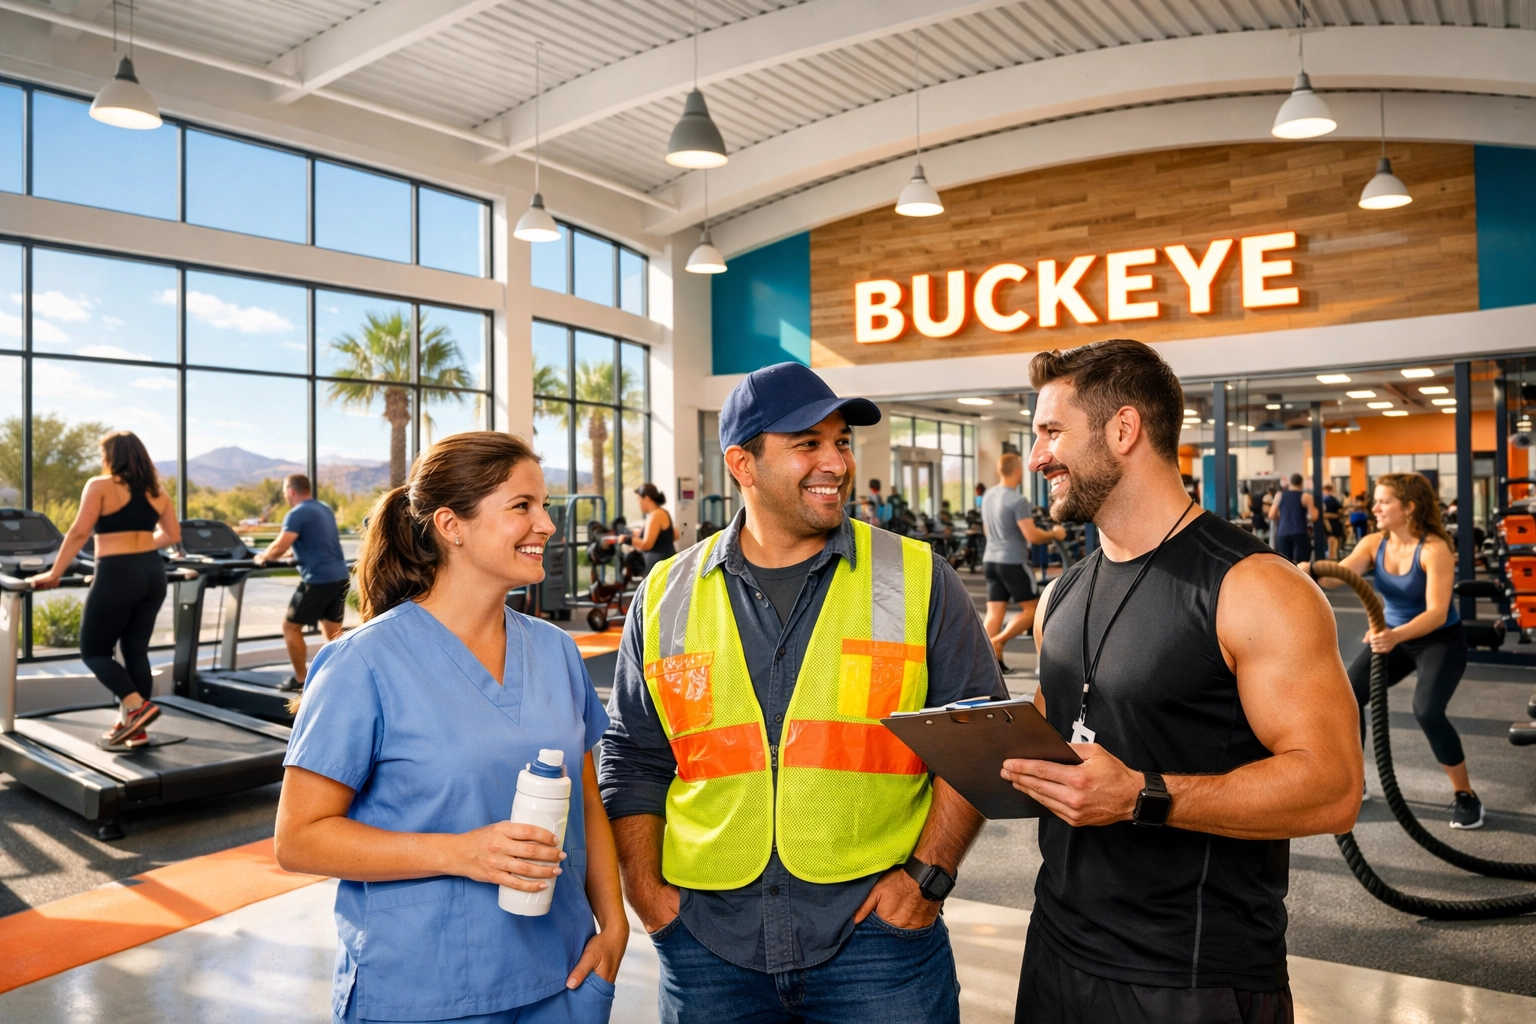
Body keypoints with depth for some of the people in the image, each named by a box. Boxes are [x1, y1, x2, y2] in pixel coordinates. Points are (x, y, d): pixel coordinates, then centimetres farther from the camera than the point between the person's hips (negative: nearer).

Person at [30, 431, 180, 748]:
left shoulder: (100, 486, -5)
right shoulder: (156, 491, 10)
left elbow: (79, 534, -9)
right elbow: (173, 536, 12)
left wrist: (54, 575, -3)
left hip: (117, 575, -6)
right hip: (152, 573, 6)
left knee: (94, 651, 7)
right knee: (136, 650, 12)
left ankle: (136, 707, -11)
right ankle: (134, 727, 14)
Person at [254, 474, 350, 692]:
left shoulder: (297, 514, -10)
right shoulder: (325, 509, 16)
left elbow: (280, 546, -18)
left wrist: (263, 558, 0)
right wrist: (292, 553, 30)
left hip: (318, 580, -8)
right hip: (341, 577, 8)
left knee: (291, 627, 6)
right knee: (332, 629, 12)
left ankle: (301, 679, 10)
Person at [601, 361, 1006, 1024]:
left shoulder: (918, 580, -2)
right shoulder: (667, 597, 3)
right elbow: (633, 758, 9)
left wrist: (927, 874, -7)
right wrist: (645, 890, 2)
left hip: (877, 926, -1)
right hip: (707, 939, 2)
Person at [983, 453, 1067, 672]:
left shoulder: (988, 496, 9)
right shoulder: (1017, 500, -16)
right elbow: (1033, 536, -19)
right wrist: (1054, 534, -2)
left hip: (990, 560, 7)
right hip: (1013, 562, -7)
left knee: (994, 612, 6)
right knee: (1031, 610, 6)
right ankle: (997, 641, -7)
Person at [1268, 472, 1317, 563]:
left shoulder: (1279, 495, 6)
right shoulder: (1306, 497, -1)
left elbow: (1272, 516, 5)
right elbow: (1313, 516, -5)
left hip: (1283, 533, 3)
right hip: (1300, 533, -3)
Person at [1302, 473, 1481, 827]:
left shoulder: (1434, 549, -26)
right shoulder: (1374, 543, -9)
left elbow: (1437, 612, -34)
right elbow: (1339, 574, -26)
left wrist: (1396, 635, -52)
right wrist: (1311, 571, -49)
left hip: (1441, 640, -5)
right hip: (1394, 636, 6)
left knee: (1427, 710, -26)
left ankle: (1465, 795, -2)